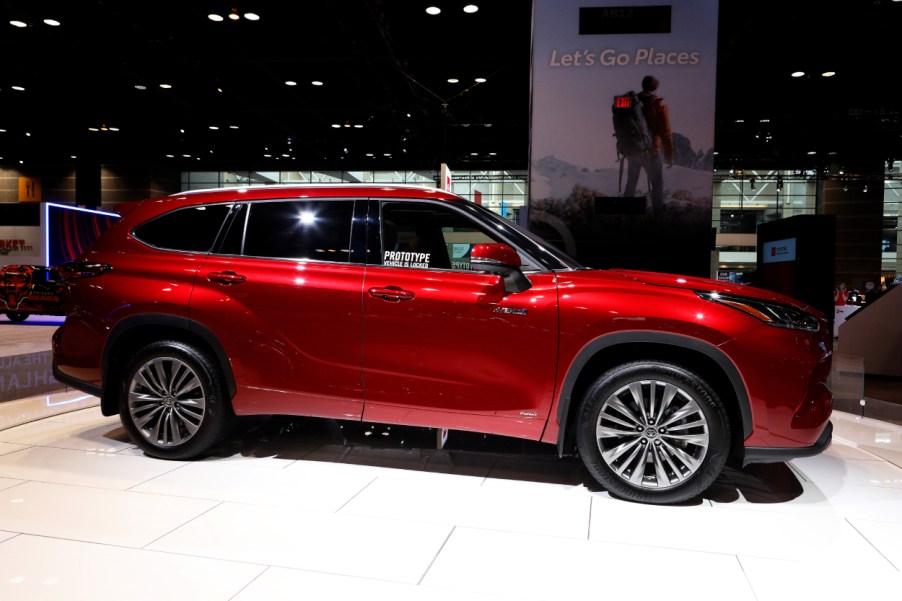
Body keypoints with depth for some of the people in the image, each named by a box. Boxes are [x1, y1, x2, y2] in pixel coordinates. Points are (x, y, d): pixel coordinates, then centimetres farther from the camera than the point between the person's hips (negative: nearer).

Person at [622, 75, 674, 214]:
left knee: (631, 184, 17)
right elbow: (666, 133, -10)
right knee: (657, 185, 6)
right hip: (651, 152, -5)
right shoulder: (660, 106, -10)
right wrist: (669, 155, -2)